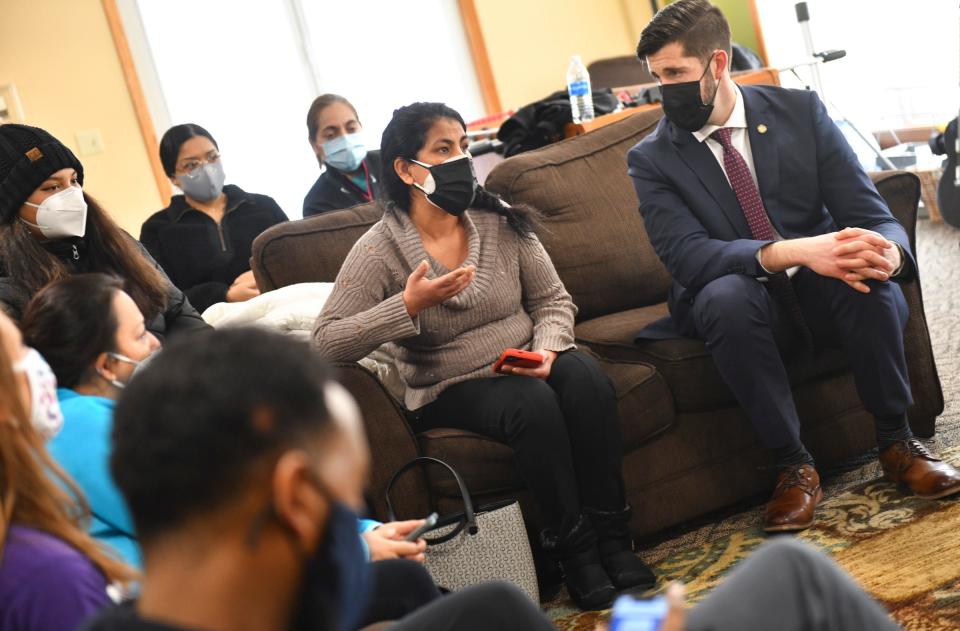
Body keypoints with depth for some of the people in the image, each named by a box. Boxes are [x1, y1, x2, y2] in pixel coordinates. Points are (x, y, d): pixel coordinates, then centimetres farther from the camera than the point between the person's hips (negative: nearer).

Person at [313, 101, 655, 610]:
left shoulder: (500, 222, 0)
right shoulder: (378, 250, -11)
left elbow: (553, 299, 6)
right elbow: (325, 343, -18)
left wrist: (547, 348, -16)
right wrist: (408, 306, -28)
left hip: (525, 363, 4)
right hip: (450, 391, -4)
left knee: (585, 379, -28)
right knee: (533, 403, -33)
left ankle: (611, 539, -19)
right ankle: (573, 551, -19)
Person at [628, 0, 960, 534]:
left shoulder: (800, 110, -2)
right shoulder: (652, 160, -6)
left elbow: (871, 214, -6)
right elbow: (688, 256, -21)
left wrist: (888, 250, -33)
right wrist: (795, 252, -37)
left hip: (823, 290, 1)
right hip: (743, 308, -1)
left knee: (869, 278, -31)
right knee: (726, 295, -35)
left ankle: (896, 440, -10)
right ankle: (795, 464, -20)